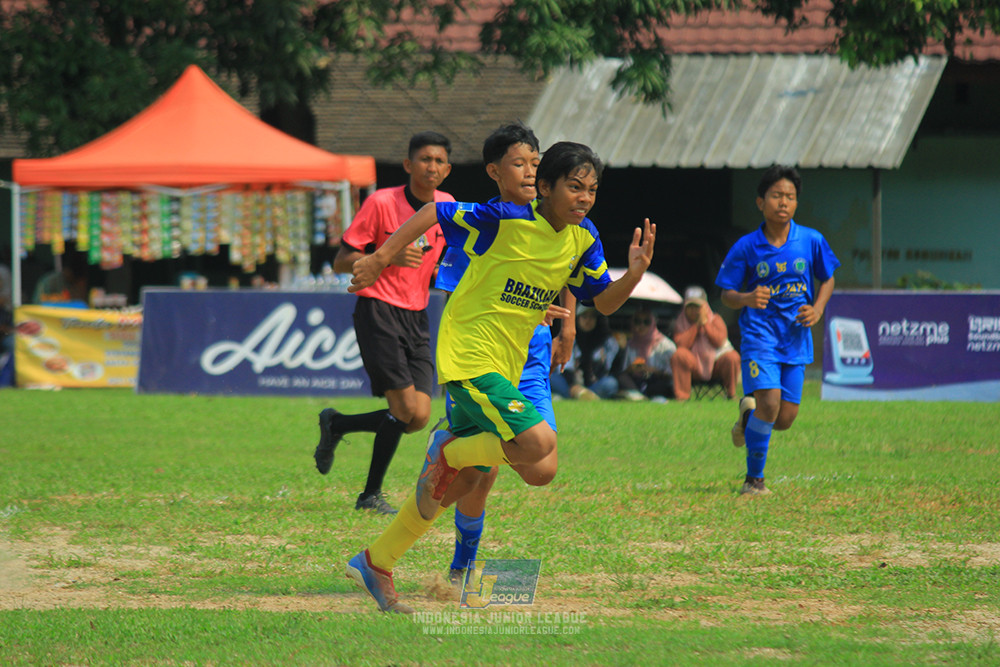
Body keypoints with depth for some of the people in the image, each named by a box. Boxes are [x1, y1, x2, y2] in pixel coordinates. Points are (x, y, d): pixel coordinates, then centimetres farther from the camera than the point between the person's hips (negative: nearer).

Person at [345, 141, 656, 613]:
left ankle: (375, 563, 24)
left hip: (504, 368, 8)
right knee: (537, 442, -26)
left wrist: (635, 273, -9)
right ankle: (448, 451, 0)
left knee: (462, 482, 12)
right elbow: (434, 213, -7)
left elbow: (604, 302, 10)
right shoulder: (506, 220, -16)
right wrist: (381, 257, -6)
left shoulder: (583, 239, 4)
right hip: (468, 356, -8)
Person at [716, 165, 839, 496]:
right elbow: (727, 295, 0)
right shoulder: (746, 247, -6)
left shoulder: (812, 241, -1)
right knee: (769, 402, -20)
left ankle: (749, 412, 39)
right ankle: (754, 478, -3)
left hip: (796, 338, 3)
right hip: (760, 334, -3)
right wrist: (747, 299, -22)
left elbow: (827, 279, 15)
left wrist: (817, 309, -3)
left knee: (785, 418, 1)